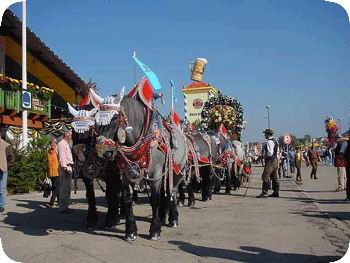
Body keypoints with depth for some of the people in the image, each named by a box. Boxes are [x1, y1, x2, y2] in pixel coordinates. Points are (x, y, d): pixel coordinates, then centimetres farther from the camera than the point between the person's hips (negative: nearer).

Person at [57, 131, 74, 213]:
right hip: (65, 167, -11)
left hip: (68, 167, 11)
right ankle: (63, 207, -6)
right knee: (64, 188, -9)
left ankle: (65, 206, 20)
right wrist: (65, 168, -23)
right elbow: (62, 156, -17)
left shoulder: (66, 144, 23)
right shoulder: (62, 144, -9)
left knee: (67, 188, 13)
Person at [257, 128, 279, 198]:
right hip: (275, 160, 11)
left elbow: (270, 153, -23)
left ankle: (264, 193, -13)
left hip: (270, 161, -11)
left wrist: (264, 156, -8)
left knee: (265, 177, -11)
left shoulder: (269, 142, -15)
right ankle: (276, 192, 18)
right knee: (274, 177, 13)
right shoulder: (275, 141, 17)